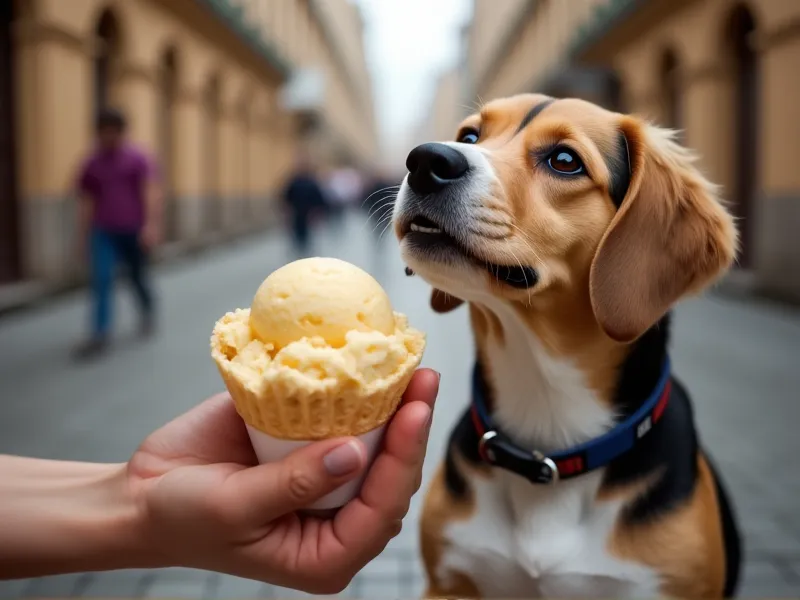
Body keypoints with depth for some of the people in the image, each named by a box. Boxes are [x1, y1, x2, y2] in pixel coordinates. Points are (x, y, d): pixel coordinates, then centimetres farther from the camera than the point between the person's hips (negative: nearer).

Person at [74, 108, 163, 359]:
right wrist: (84, 235, 8)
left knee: (138, 277, 12)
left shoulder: (138, 159, -3)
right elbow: (86, 201, 10)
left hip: (133, 231, -2)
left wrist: (151, 224, -24)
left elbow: (151, 192, -12)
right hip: (103, 232, 2)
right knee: (101, 280, -12)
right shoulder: (91, 164, 6)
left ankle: (147, 313, 40)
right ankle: (99, 334, -15)